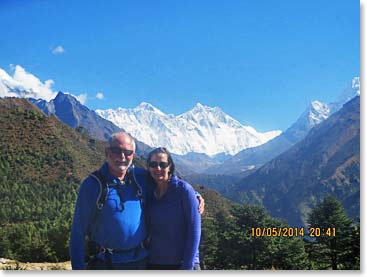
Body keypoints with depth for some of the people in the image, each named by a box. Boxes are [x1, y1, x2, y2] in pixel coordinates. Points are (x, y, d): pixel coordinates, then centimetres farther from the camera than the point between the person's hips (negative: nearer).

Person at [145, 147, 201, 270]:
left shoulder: (183, 189, -8)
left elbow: (194, 229, -10)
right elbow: (149, 230, 11)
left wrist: (187, 266, -13)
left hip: (183, 263, -4)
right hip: (153, 264, 4)